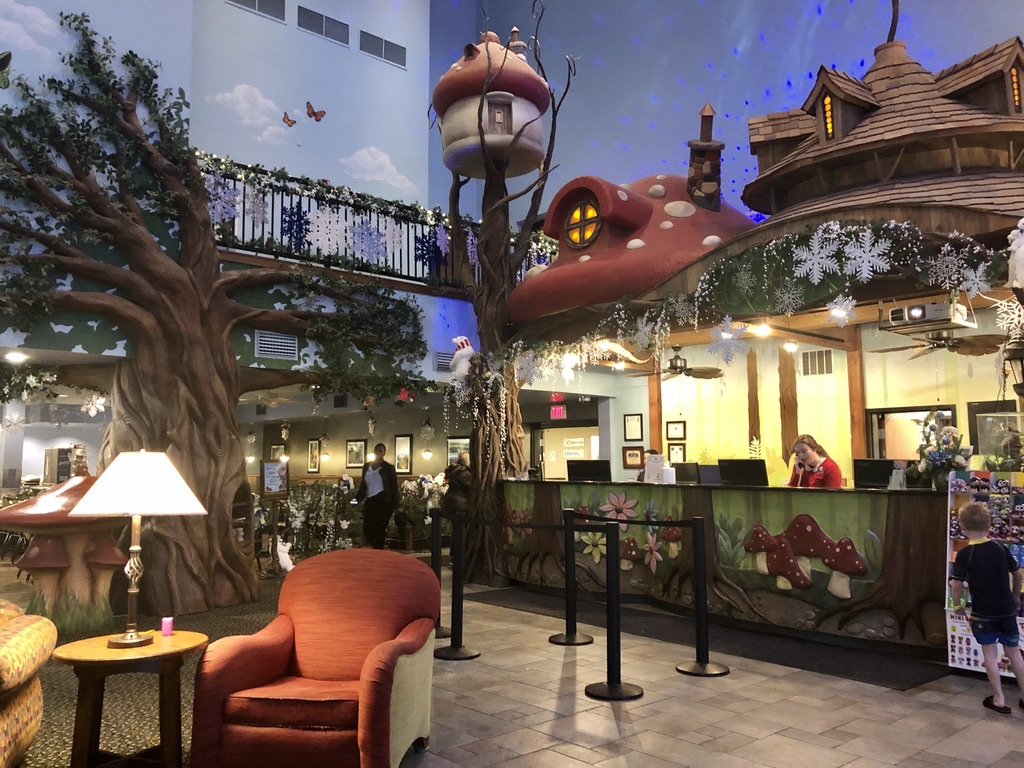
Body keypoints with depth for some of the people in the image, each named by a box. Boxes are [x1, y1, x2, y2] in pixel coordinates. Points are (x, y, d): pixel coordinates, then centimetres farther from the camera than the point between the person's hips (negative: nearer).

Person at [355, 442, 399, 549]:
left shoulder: (388, 468, 0)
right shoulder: (367, 466, 13)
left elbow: (394, 487, -2)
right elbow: (363, 485, 17)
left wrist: (395, 504, -8)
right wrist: (357, 499, 6)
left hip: (383, 501, -4)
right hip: (369, 501, 5)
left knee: (379, 529, -4)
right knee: (367, 529, 2)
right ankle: (377, 550, 23)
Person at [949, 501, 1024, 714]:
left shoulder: (965, 554, -16)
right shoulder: (1001, 549, -2)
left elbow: (957, 584, -19)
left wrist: (958, 605, -1)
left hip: (983, 613, -4)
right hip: (1006, 610, 4)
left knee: (989, 653, 9)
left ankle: (998, 699, 13)